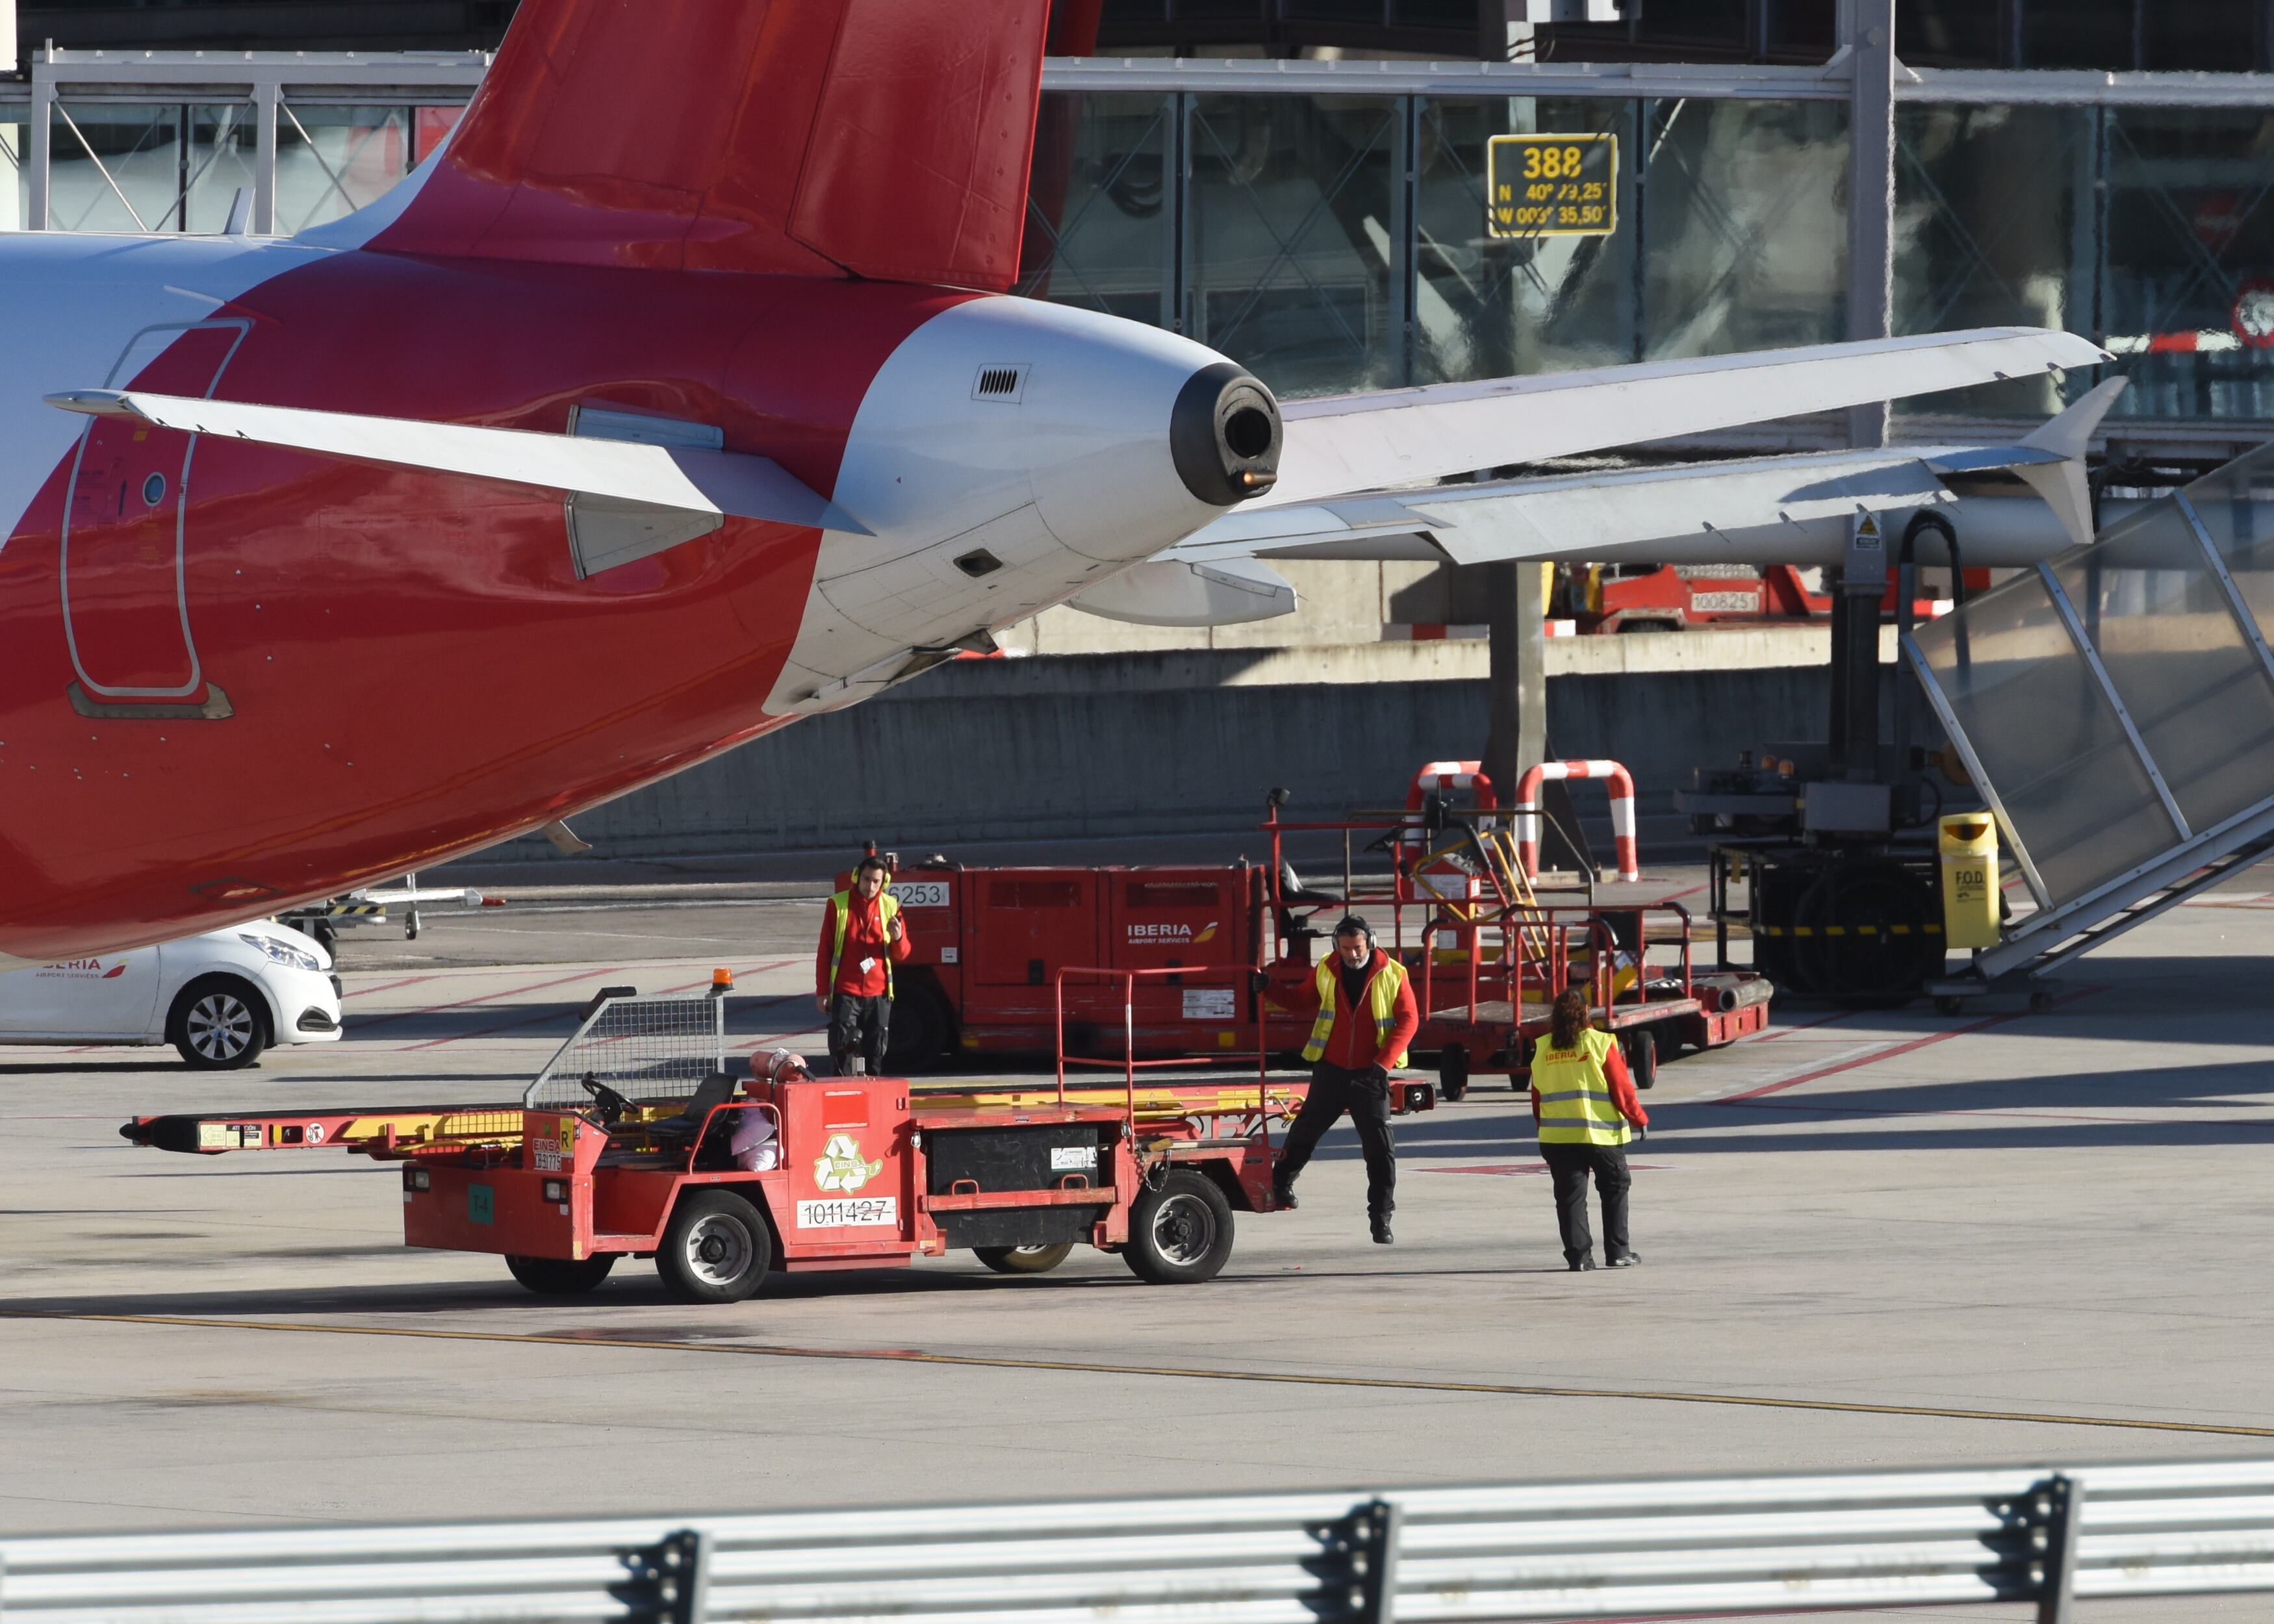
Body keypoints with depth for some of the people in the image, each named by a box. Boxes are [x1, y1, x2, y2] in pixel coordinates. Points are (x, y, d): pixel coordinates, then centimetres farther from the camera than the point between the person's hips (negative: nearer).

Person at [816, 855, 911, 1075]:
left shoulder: (890, 906, 6)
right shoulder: (838, 905, 0)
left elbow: (902, 955, 8)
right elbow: (825, 951, 4)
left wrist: (898, 939, -15)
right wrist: (822, 991, 1)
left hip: (878, 994, 2)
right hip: (845, 993, -2)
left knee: (875, 1055, 5)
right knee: (843, 1049, -10)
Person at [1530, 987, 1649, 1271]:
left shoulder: (1542, 1049, 2)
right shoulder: (1600, 1044, -9)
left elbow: (1537, 1097, 8)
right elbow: (1622, 1089, -6)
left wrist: (1545, 1129, 20)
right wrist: (1639, 1119, 8)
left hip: (1556, 1138, 2)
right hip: (1602, 1134, -2)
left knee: (1570, 1195, 6)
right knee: (1615, 1190, 12)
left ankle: (1578, 1255, 1)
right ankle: (1617, 1252, 13)